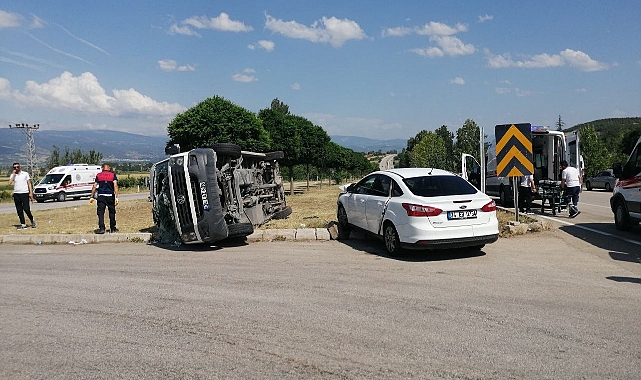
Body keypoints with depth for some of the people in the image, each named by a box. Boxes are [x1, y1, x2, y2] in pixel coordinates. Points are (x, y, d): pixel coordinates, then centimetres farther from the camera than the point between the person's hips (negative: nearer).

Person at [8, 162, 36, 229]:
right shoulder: (12, 175, 9)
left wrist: (31, 193, -5)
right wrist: (13, 174, -7)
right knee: (19, 210, 4)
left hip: (25, 193, -3)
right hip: (16, 194, 3)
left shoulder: (25, 174, 5)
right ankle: (23, 224, 9)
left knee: (26, 209, -9)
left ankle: (32, 220, 14)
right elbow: (9, 183, -7)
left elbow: (29, 183, 4)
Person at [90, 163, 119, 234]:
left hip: (101, 196, 0)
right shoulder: (113, 175, 4)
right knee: (112, 212, 11)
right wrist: (116, 197, -10)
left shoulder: (98, 175, 9)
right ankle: (112, 228, 18)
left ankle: (101, 228, -13)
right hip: (110, 196, 0)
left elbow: (94, 186, 7)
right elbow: (115, 186, -7)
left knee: (100, 212, -1)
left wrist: (92, 197, 13)